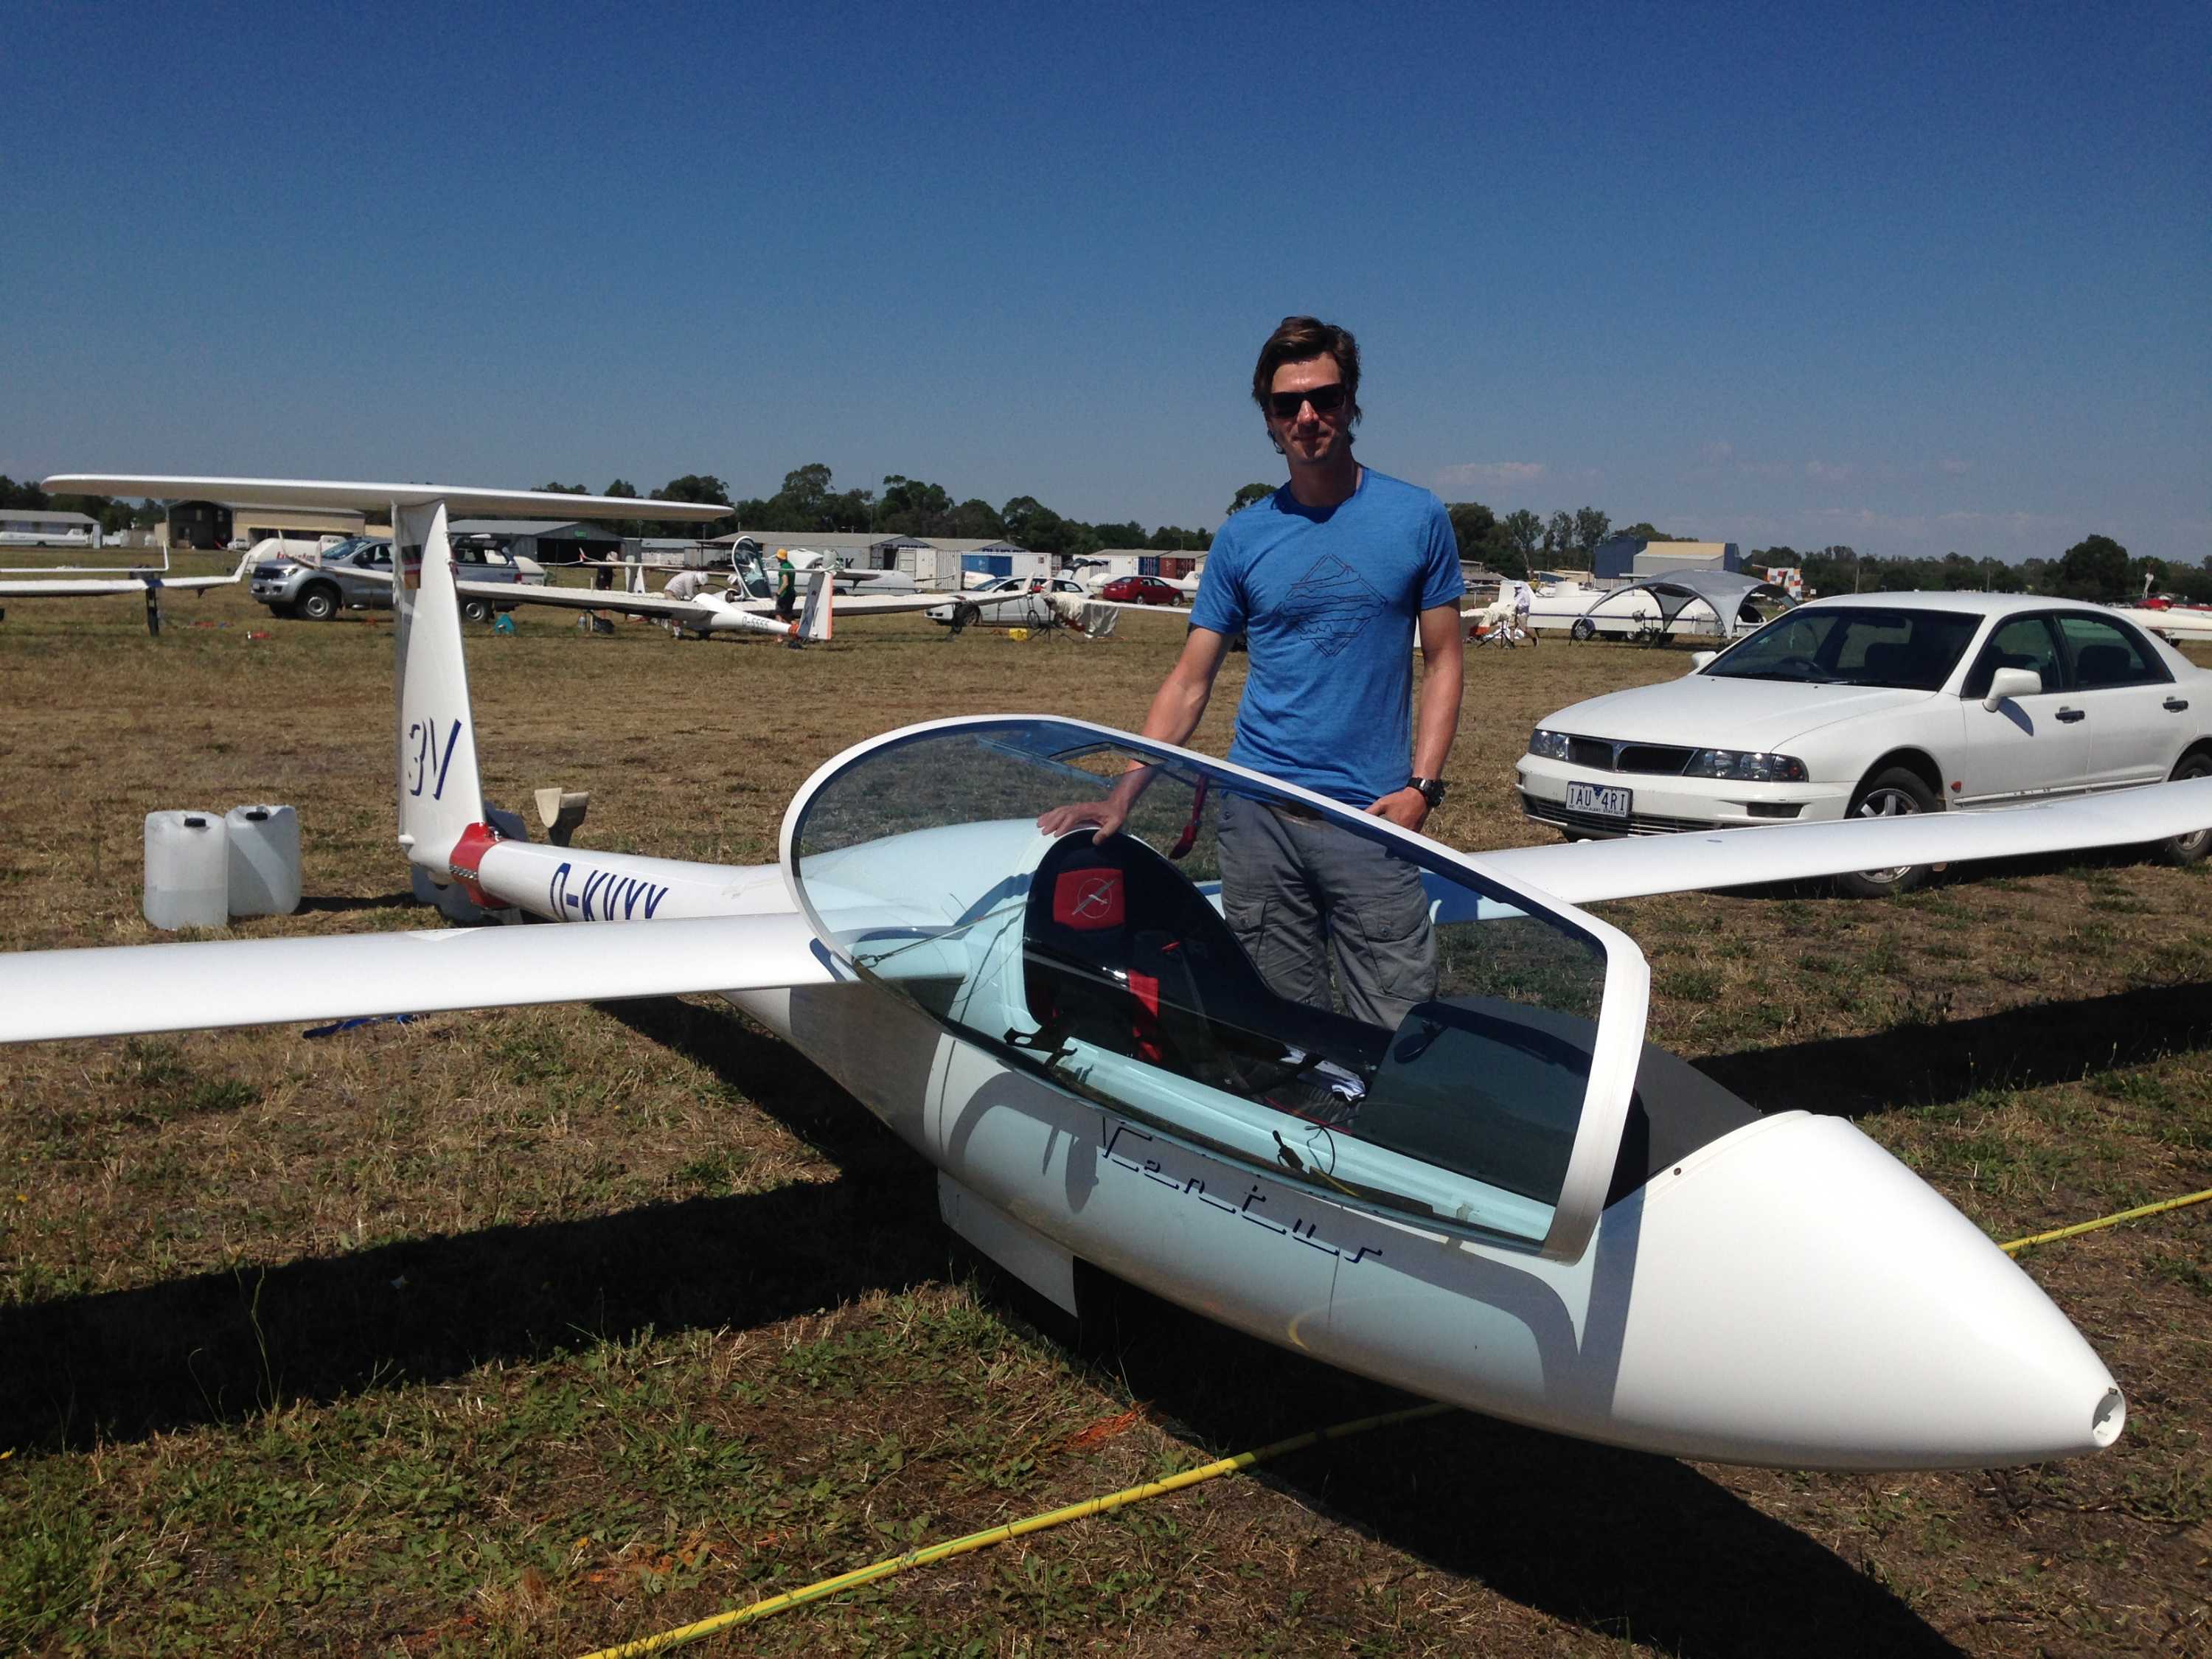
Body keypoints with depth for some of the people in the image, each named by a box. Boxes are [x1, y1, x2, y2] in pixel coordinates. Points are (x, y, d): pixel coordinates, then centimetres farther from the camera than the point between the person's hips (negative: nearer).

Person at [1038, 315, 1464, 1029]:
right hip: (1258, 816, 1)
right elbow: (1190, 682, 8)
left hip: (1373, 817, -1)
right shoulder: (1243, 536, 8)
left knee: (1402, 1032, -4)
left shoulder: (1417, 517, 5)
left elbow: (1442, 660, 8)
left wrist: (1421, 787, -5)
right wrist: (1123, 793, -2)